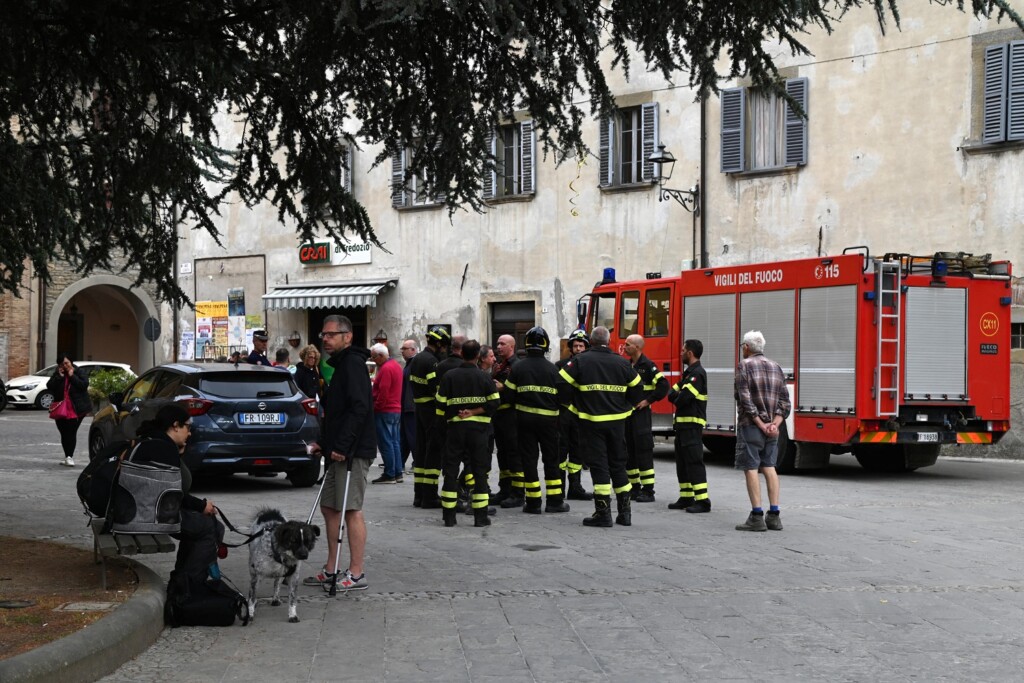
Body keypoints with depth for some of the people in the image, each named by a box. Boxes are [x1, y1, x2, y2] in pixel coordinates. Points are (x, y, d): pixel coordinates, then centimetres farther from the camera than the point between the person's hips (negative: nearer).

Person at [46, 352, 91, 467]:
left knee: (72, 432, -11)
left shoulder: (78, 372, 1)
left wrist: (72, 376, -14)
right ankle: (68, 456, 16)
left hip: (76, 409, -4)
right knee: (64, 433, 6)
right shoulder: (57, 374, 9)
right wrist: (59, 377, -11)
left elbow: (84, 385, -14)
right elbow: (49, 387, -4)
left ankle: (69, 456, -8)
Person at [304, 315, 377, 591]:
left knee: (351, 509, -7)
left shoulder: (353, 363, -13)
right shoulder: (341, 364, 19)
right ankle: (331, 570, 21)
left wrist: (342, 446, -24)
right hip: (339, 451, 11)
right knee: (329, 506, 14)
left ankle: (356, 574, -1)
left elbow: (359, 408, -23)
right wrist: (324, 443, 17)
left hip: (353, 452, -11)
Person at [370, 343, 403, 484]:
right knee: (395, 442, 11)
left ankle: (389, 475, -5)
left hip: (385, 411, -10)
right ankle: (397, 473, 13)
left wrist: (375, 407, -14)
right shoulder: (395, 365, 15)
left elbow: (383, 392, -21)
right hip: (396, 410, 10)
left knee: (385, 443, -6)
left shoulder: (386, 369, -16)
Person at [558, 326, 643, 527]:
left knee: (598, 465, 0)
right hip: (617, 421, 3)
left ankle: (603, 513, -3)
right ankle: (624, 512, 15)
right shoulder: (622, 362, 3)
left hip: (591, 421, -3)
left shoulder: (580, 360, -6)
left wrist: (573, 405, 5)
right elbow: (637, 389, 10)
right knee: (618, 464, 13)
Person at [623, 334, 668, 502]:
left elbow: (663, 385, -16)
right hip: (626, 412, 8)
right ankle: (635, 488, 18)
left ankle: (648, 490, -9)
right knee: (629, 451, 10)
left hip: (640, 413, -8)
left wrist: (648, 400, -15)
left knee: (643, 451, -9)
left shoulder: (647, 365, -9)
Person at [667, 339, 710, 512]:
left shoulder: (698, 373, -14)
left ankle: (702, 501, -14)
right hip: (683, 423, 10)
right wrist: (678, 398, -8)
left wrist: (677, 400, -2)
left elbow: (684, 397, -23)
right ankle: (686, 498, 18)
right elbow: (672, 394, 13)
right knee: (682, 462, 13)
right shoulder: (688, 373, 18)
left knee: (694, 462, -12)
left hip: (693, 425, -10)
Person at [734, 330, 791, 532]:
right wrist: (774, 424, -4)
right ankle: (774, 515, 6)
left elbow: (746, 399, -15)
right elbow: (784, 400, 6)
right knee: (769, 467, 10)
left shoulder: (744, 366, -6)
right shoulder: (776, 367, 13)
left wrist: (761, 425, -13)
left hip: (751, 425, -6)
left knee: (751, 468, -4)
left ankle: (757, 517, -9)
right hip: (772, 427, 6)